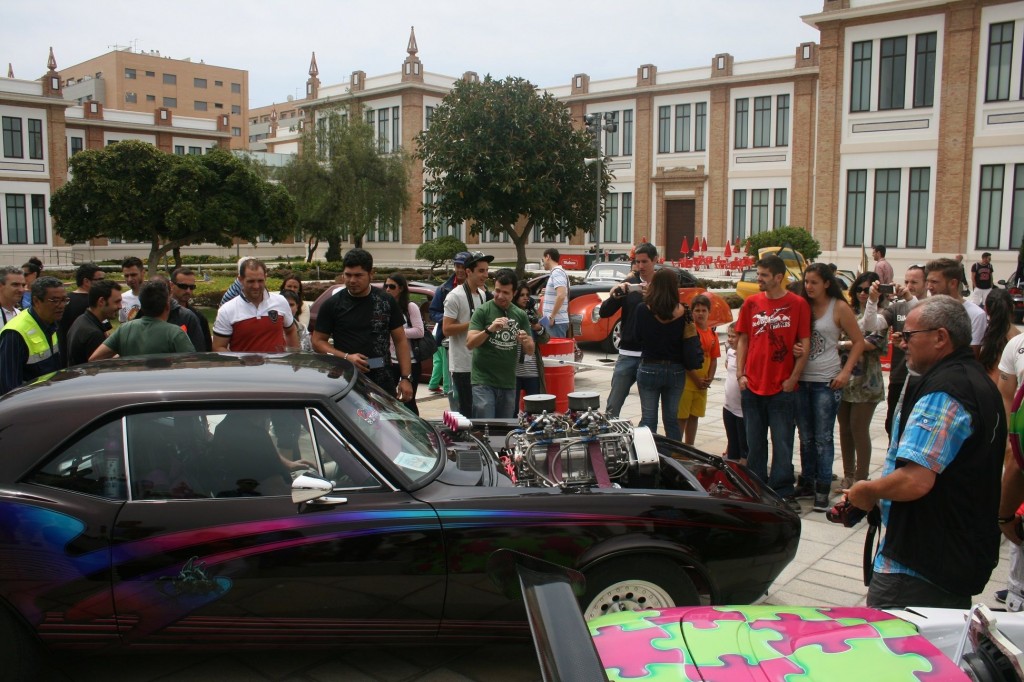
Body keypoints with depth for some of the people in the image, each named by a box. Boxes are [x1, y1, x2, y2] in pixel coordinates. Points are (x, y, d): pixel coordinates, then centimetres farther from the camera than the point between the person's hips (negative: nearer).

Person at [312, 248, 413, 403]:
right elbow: (318, 341, 3)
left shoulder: (387, 303, 6)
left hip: (384, 384, 2)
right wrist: (346, 357, -13)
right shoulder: (332, 305, 2)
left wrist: (406, 378, -1)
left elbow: (400, 341, 8)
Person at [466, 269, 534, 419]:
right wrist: (489, 329, -28)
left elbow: (531, 350, 10)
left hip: (508, 383, 4)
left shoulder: (520, 315, 8)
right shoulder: (482, 311, -4)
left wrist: (525, 341, -13)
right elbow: (470, 343, -11)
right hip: (483, 381, -4)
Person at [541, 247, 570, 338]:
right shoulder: (555, 272, 17)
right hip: (557, 320, 10)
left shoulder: (557, 273, -13)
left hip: (556, 321, -10)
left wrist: (552, 316, -21)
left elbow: (561, 295, -26)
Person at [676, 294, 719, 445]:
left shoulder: (712, 334, 8)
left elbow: (714, 359, 11)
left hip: (702, 385, 6)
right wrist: (696, 379, -15)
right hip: (686, 383, -6)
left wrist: (709, 379, -3)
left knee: (694, 417, 14)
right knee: (681, 418, 0)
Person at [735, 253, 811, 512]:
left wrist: (793, 378, -8)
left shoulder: (798, 304, -4)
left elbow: (805, 345, -3)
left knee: (782, 442, 3)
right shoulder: (751, 302, 5)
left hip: (783, 388, -3)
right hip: (752, 385, 3)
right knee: (755, 442, 12)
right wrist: (740, 374, 2)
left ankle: (783, 492, 13)